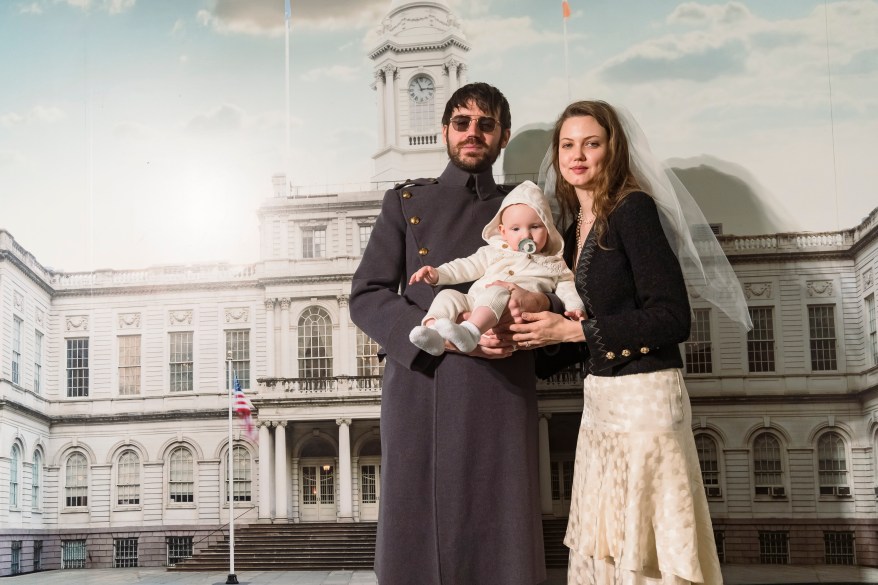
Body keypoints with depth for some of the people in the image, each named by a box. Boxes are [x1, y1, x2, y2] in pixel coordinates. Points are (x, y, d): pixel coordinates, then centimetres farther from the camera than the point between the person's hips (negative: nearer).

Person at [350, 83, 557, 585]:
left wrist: (543, 303, -9)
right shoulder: (407, 203, 13)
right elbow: (366, 298, 3)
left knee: (503, 539, -2)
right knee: (416, 536, -1)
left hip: (502, 394, 1)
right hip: (419, 387, 0)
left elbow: (567, 293, 17)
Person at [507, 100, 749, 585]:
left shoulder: (634, 209, -10)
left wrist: (572, 330, -16)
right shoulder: (575, 227, 12)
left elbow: (672, 320, -17)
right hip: (599, 399, 8)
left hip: (645, 397, -8)